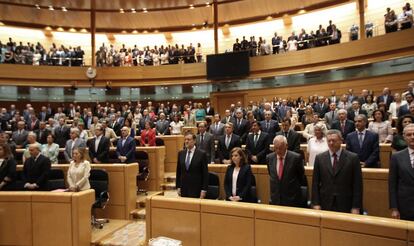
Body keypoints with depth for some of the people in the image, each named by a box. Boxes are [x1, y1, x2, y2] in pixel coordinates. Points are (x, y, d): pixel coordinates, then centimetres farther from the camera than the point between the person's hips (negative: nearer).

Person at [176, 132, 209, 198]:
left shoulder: (202, 154, -7)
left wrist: (204, 190, -10)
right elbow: (178, 172, 11)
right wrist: (178, 187, 7)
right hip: (183, 189, 4)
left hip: (196, 189, -4)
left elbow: (205, 174, -7)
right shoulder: (181, 153, 7)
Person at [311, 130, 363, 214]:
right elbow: (315, 184, 4)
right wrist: (316, 204, -2)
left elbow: (357, 185, -3)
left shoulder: (353, 158, -2)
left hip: (346, 206, -1)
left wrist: (356, 207, -6)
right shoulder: (319, 158, 3)